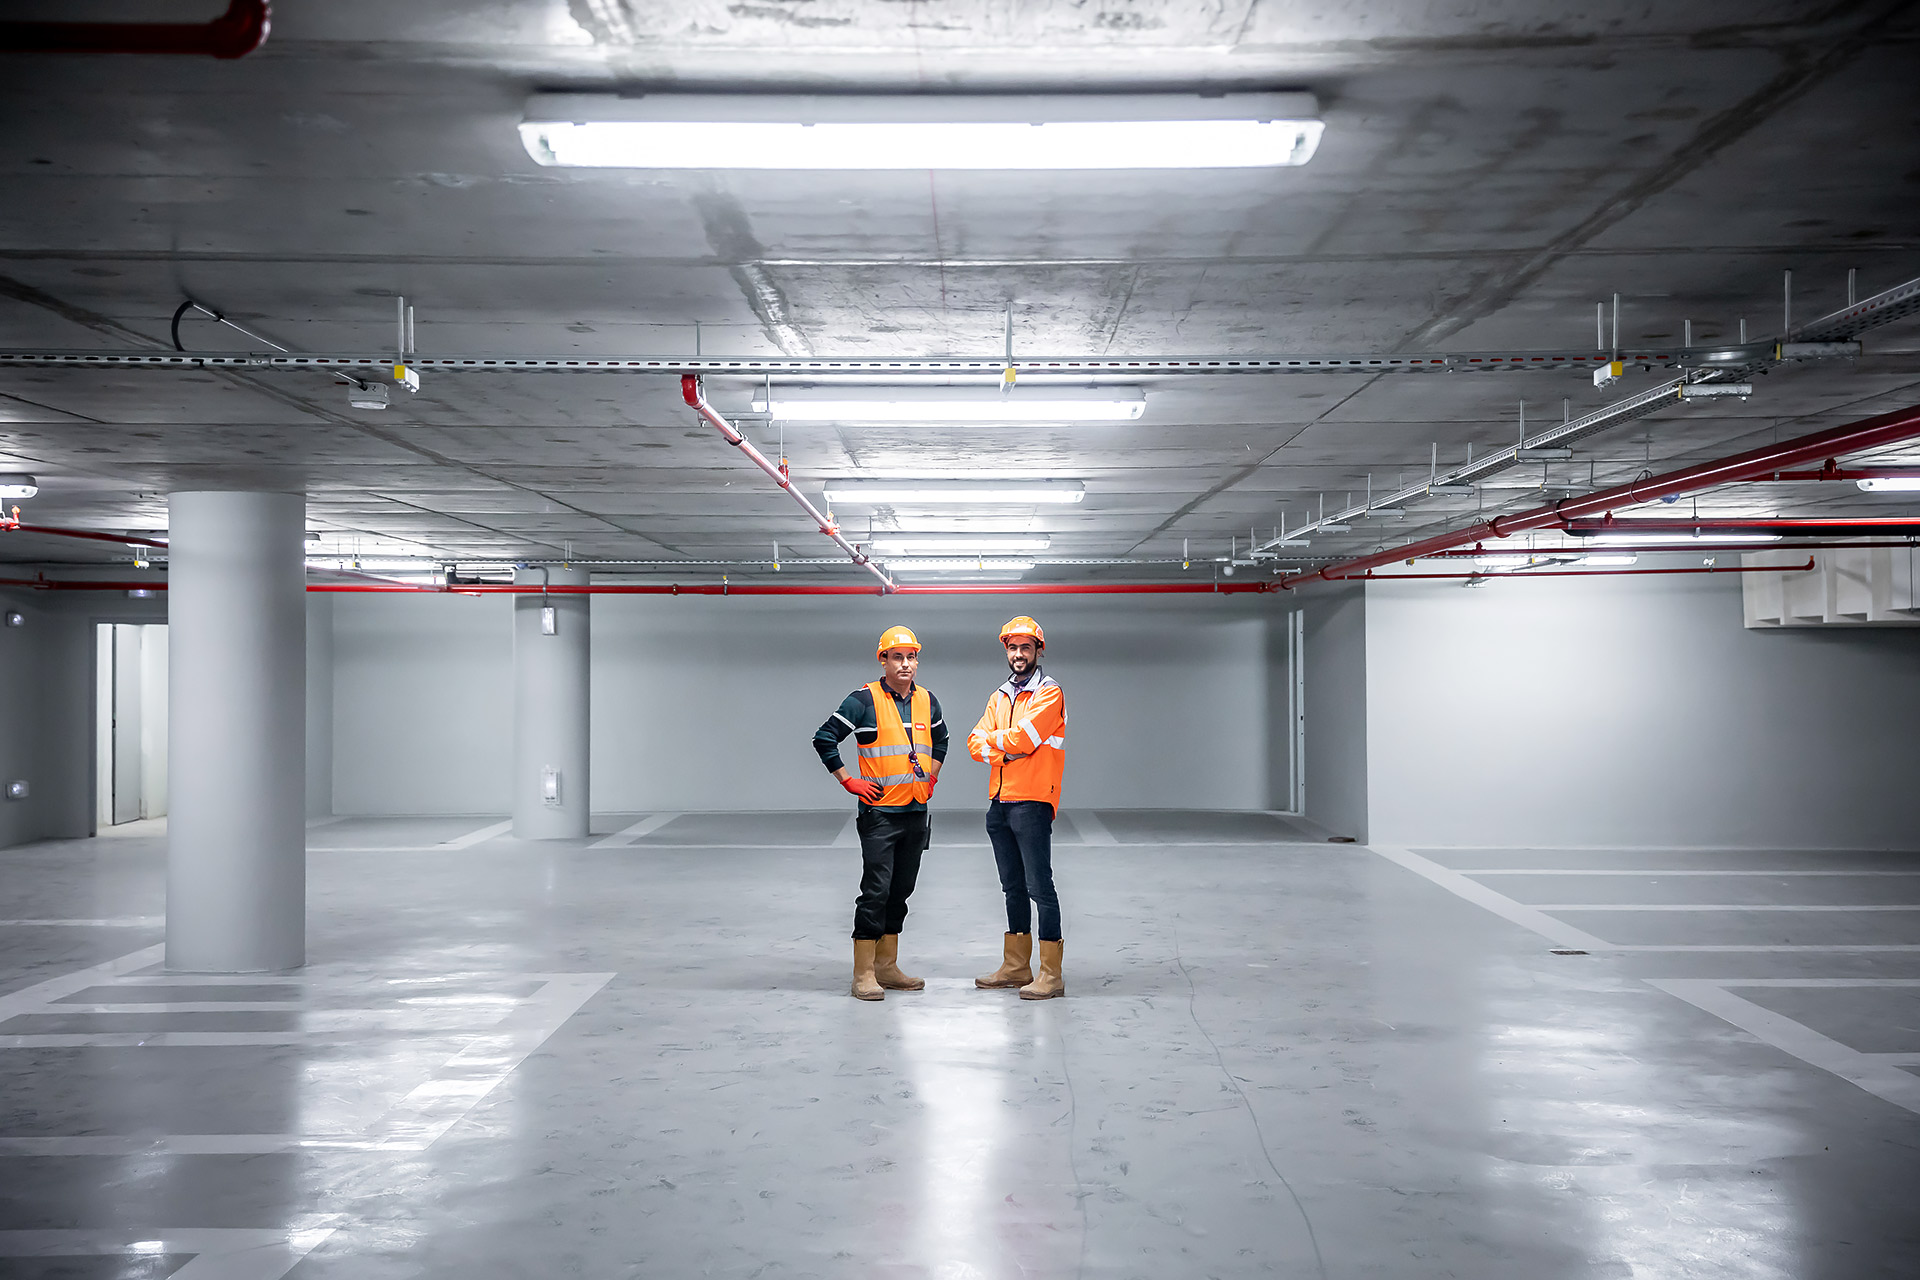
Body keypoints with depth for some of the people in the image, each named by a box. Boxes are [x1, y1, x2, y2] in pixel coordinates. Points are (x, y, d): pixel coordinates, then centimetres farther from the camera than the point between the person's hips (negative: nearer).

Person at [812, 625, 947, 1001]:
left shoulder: (927, 701, 9)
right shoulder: (865, 700, -9)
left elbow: (940, 739, 29)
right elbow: (824, 737, -7)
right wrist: (848, 781, -8)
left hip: (916, 812, 6)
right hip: (879, 812, -6)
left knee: (901, 891, 12)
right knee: (876, 891, -8)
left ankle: (887, 967, 21)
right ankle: (863, 974, -3)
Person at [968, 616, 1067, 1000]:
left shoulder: (1049, 692, -6)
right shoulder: (1000, 696, 17)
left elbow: (1023, 738, -18)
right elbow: (976, 744, 7)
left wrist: (993, 738, -1)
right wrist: (1006, 750, -11)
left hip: (1032, 802, -8)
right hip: (1000, 802, 8)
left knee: (1039, 886, -7)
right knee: (1013, 887, 14)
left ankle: (1050, 975, -5)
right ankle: (1016, 967, 22)